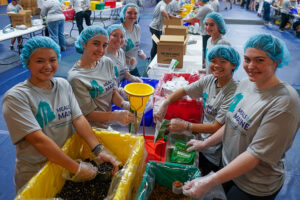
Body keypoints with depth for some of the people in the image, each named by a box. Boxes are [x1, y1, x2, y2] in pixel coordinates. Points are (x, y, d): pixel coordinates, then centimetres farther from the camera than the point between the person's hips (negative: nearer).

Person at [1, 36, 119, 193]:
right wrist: (76, 168, -26)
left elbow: (79, 119, -9)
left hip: (66, 163, 5)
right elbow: (38, 140, -25)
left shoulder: (63, 85, -1)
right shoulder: (15, 97, -18)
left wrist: (98, 151, -22)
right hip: (35, 174, -5)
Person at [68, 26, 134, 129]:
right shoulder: (76, 78, -20)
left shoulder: (107, 62, 0)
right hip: (92, 130, -7)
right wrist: (116, 115, -29)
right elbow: (89, 114, -15)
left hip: (108, 125, 7)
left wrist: (124, 104, -14)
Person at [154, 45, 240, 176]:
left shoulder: (233, 93, -24)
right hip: (202, 139, 6)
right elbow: (184, 91, 5)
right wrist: (165, 104, -11)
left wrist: (185, 126, -21)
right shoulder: (209, 80, -4)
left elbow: (217, 127, -23)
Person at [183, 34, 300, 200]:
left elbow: (257, 154, -29)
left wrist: (210, 181, -30)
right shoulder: (245, 83, -5)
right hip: (229, 167, 6)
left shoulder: (284, 102, -28)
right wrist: (206, 143, 8)